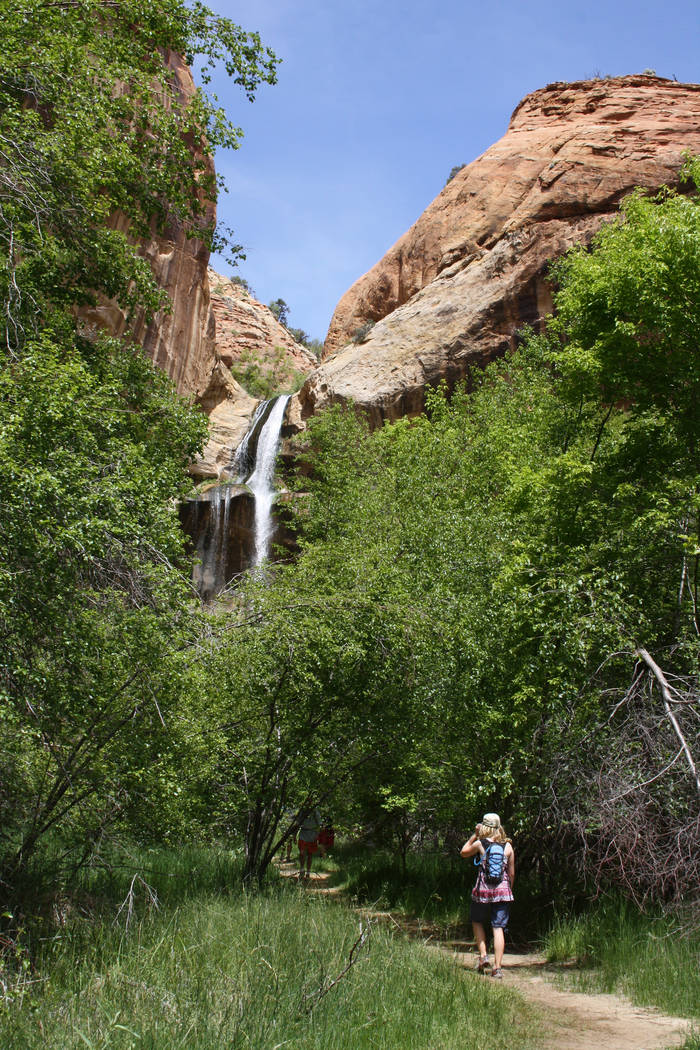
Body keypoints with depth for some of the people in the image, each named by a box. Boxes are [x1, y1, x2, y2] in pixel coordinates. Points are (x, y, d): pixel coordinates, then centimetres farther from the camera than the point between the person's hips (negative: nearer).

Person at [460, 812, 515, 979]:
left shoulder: (480, 844, -4)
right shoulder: (508, 846, 4)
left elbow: (463, 852, 14)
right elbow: (512, 873, 8)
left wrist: (474, 835, 15)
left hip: (483, 890, -2)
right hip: (502, 890, 2)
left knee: (477, 922, 20)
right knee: (498, 928, 3)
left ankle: (483, 955, 7)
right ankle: (497, 967, 0)